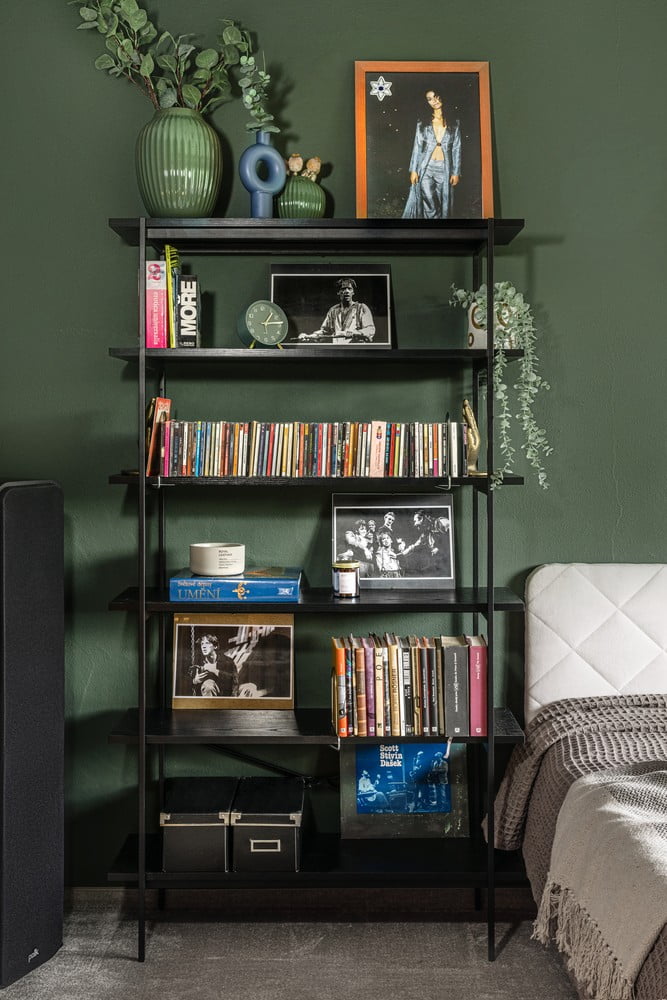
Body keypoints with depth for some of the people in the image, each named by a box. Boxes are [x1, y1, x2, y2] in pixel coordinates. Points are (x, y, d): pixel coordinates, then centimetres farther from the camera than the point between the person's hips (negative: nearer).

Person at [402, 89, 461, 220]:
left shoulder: (454, 123, 6)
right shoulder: (423, 123, 5)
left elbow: (456, 149, 6)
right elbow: (417, 147, 5)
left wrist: (456, 172, 0)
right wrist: (413, 170, -2)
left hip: (444, 169, 1)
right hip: (426, 168, -1)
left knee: (443, 206, 1)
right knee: (430, 207, -12)